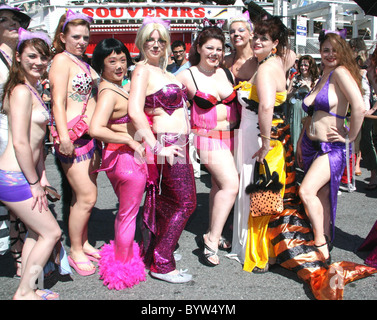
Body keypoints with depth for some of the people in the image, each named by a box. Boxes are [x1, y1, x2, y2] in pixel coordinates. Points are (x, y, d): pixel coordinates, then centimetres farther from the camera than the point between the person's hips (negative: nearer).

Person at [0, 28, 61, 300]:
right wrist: (35, 183, -14)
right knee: (51, 232, 1)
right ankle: (24, 293, 13)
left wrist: (41, 176, 13)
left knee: (36, 231, 17)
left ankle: (27, 290, 29)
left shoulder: (32, 91, 14)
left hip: (22, 176, 9)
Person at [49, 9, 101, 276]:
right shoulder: (62, 60, -7)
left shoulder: (85, 62, 18)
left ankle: (84, 243, 26)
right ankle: (75, 252, 10)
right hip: (73, 136, -8)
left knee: (84, 195, 14)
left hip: (91, 134, 8)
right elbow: (58, 102, -16)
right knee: (87, 197, -5)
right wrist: (64, 136, -24)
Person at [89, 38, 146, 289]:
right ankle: (124, 266, 22)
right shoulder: (109, 93, -21)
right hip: (127, 157, -10)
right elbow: (96, 129, -34)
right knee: (129, 214, 6)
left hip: (120, 156, 10)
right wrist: (130, 140, -25)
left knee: (126, 210, 25)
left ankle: (119, 254, 41)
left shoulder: (118, 86, 7)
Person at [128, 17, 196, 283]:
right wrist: (157, 147, -28)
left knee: (165, 203, 15)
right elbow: (135, 111, -25)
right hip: (167, 143, -9)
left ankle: (153, 253, 28)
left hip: (177, 142, 9)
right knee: (186, 203, -5)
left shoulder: (163, 71, 14)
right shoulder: (143, 70, -13)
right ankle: (162, 265, 3)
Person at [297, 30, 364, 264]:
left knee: (307, 191, -23)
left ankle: (322, 246, -10)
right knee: (321, 199, 12)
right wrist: (300, 143, 16)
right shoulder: (321, 80, 15)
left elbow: (359, 107, -22)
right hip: (311, 146, 8)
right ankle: (323, 252, 22)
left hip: (332, 148, -8)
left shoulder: (341, 72, -10)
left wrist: (350, 137, -14)